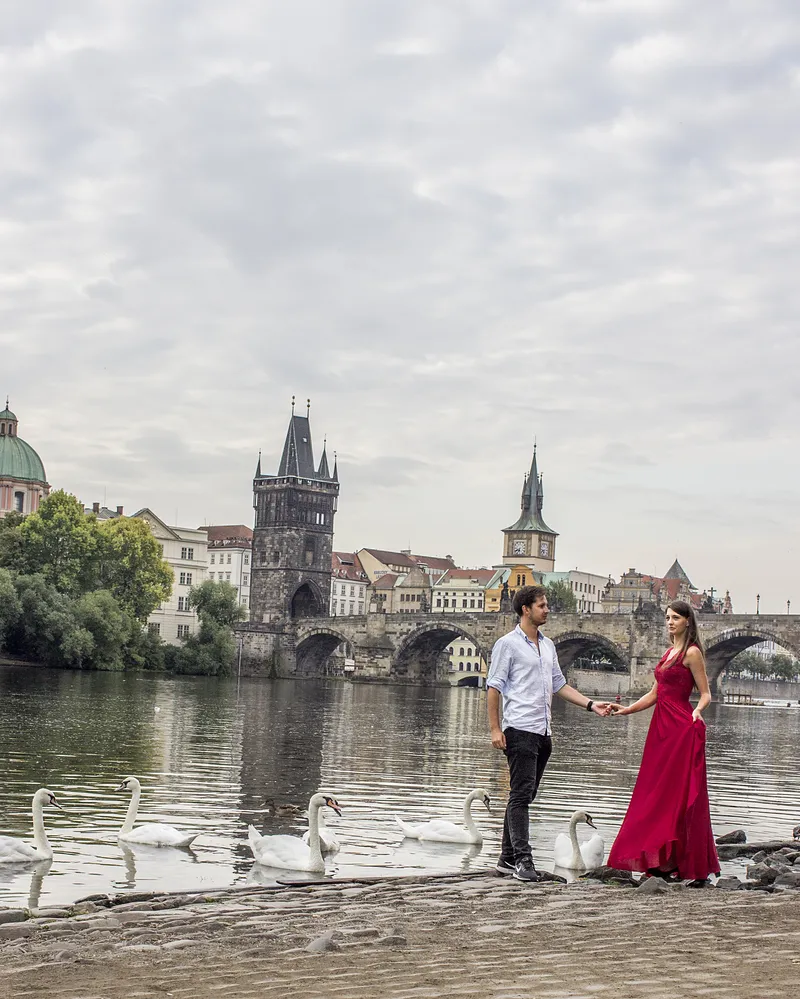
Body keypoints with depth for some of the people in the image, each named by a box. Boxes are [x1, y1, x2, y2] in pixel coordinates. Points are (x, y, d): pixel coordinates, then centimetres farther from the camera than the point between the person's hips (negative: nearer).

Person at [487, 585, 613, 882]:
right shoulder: (507, 644, -3)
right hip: (520, 731, -7)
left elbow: (559, 685, 22)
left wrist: (591, 705, 11)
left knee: (524, 796, 9)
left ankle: (507, 859, 13)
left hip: (543, 733, 7)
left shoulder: (548, 646, 18)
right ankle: (523, 860, -13)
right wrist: (495, 729, -11)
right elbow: (494, 687, -5)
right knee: (521, 795, -11)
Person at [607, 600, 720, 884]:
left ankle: (691, 867, -2)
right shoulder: (669, 652, 18)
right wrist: (626, 710, 14)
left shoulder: (691, 653, -6)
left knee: (680, 797, -7)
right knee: (657, 795, 6)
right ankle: (664, 863, 9)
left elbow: (705, 693, -8)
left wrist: (697, 712, -27)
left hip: (681, 729, -9)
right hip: (662, 727, 9)